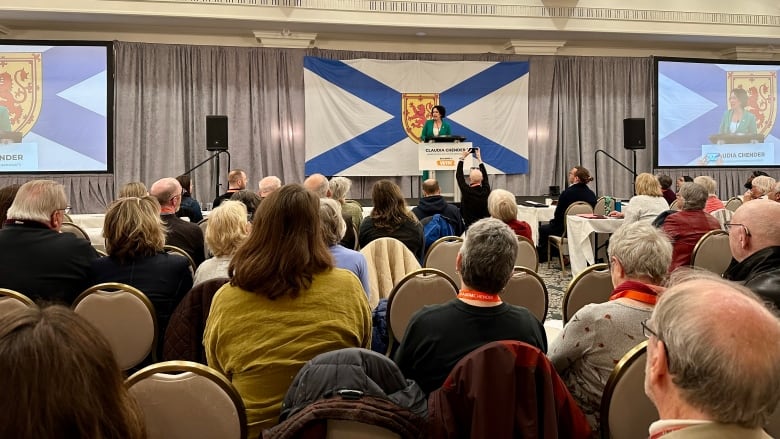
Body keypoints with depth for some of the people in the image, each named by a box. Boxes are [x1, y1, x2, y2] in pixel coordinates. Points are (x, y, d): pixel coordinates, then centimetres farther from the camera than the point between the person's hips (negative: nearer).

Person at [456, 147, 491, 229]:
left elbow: (458, 175, 2)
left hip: (470, 225, -4)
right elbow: (485, 176, 16)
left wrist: (462, 158, 12)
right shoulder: (486, 191, -3)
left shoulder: (466, 191, -12)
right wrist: (479, 158, 25)